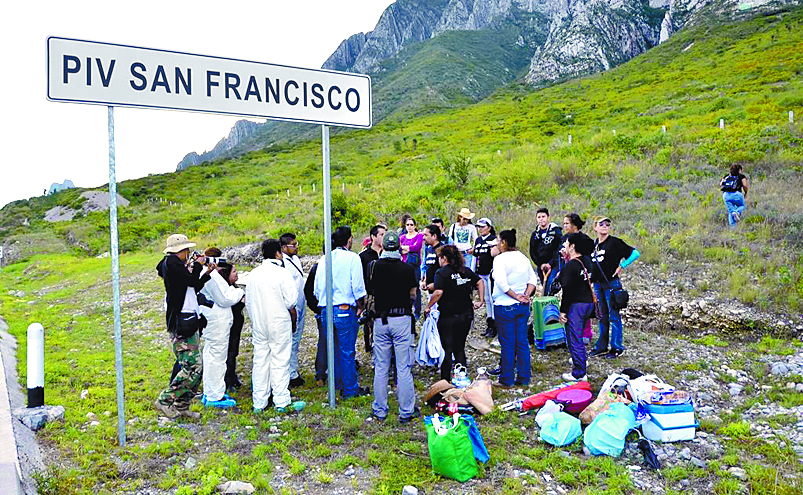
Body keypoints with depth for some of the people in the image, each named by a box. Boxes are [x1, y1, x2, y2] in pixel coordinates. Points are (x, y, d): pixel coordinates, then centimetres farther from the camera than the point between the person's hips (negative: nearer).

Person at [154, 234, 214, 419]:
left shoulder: (177, 265, 20)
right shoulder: (171, 262, -10)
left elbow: (195, 287, 23)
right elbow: (192, 281, -18)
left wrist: (207, 272, 20)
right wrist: (198, 265, -2)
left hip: (189, 321, 11)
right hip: (181, 322, -11)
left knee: (194, 366, 12)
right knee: (192, 366, -12)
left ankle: (182, 406, 18)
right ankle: (165, 400, -1)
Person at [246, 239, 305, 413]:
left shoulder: (253, 274, 5)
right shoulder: (282, 273, -11)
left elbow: (248, 301, 11)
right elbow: (291, 302, -11)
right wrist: (293, 320, 6)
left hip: (258, 325, 5)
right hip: (279, 324, -5)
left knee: (260, 361, 10)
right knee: (280, 362, 1)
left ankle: (259, 403, 16)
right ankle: (282, 402, 6)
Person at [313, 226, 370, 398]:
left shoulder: (323, 259, 10)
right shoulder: (352, 258, -7)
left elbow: (317, 289, 14)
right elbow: (358, 287, -12)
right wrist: (361, 306, 2)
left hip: (325, 311, 6)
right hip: (345, 310, -6)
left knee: (333, 349, 19)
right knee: (347, 351, 2)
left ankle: (336, 383, 32)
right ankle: (350, 389, 10)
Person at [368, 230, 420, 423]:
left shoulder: (375, 266, -3)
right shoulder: (408, 269, -6)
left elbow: (371, 290, 8)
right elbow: (413, 295, 3)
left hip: (381, 319, 2)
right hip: (402, 319, -1)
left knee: (380, 368, 12)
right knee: (404, 368, 4)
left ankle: (380, 411, 20)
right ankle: (406, 412, 10)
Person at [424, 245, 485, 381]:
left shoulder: (442, 273, -11)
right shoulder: (466, 271, 8)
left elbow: (438, 292, -22)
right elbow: (480, 282, 11)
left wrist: (428, 306, -11)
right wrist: (481, 301, 14)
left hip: (448, 316, -6)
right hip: (466, 315, 6)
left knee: (446, 350, 6)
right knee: (459, 348, 17)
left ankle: (445, 380, 11)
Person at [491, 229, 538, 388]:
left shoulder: (500, 259, -13)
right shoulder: (523, 258, 9)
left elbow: (501, 283, -25)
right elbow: (533, 279, 11)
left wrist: (515, 296, -16)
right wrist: (526, 295, 0)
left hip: (505, 306, -6)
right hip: (523, 306, 6)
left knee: (507, 344, 2)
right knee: (522, 342, 13)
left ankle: (507, 380, 11)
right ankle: (524, 378, 20)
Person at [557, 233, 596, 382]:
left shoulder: (571, 266, -18)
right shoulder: (587, 261, 8)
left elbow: (568, 290, -20)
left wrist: (563, 311, -15)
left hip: (576, 305, -9)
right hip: (589, 303, 9)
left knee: (574, 339, -1)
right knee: (578, 336, 24)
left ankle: (579, 373, 4)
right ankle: (579, 362, 39)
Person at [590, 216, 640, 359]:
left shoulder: (615, 242, -7)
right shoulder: (593, 244, 12)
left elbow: (635, 253, -9)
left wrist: (621, 266, -11)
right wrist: (590, 274, 13)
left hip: (612, 283, -6)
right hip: (597, 284, 6)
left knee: (614, 316, -2)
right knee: (602, 316, 13)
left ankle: (617, 347, 6)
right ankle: (602, 346, 22)